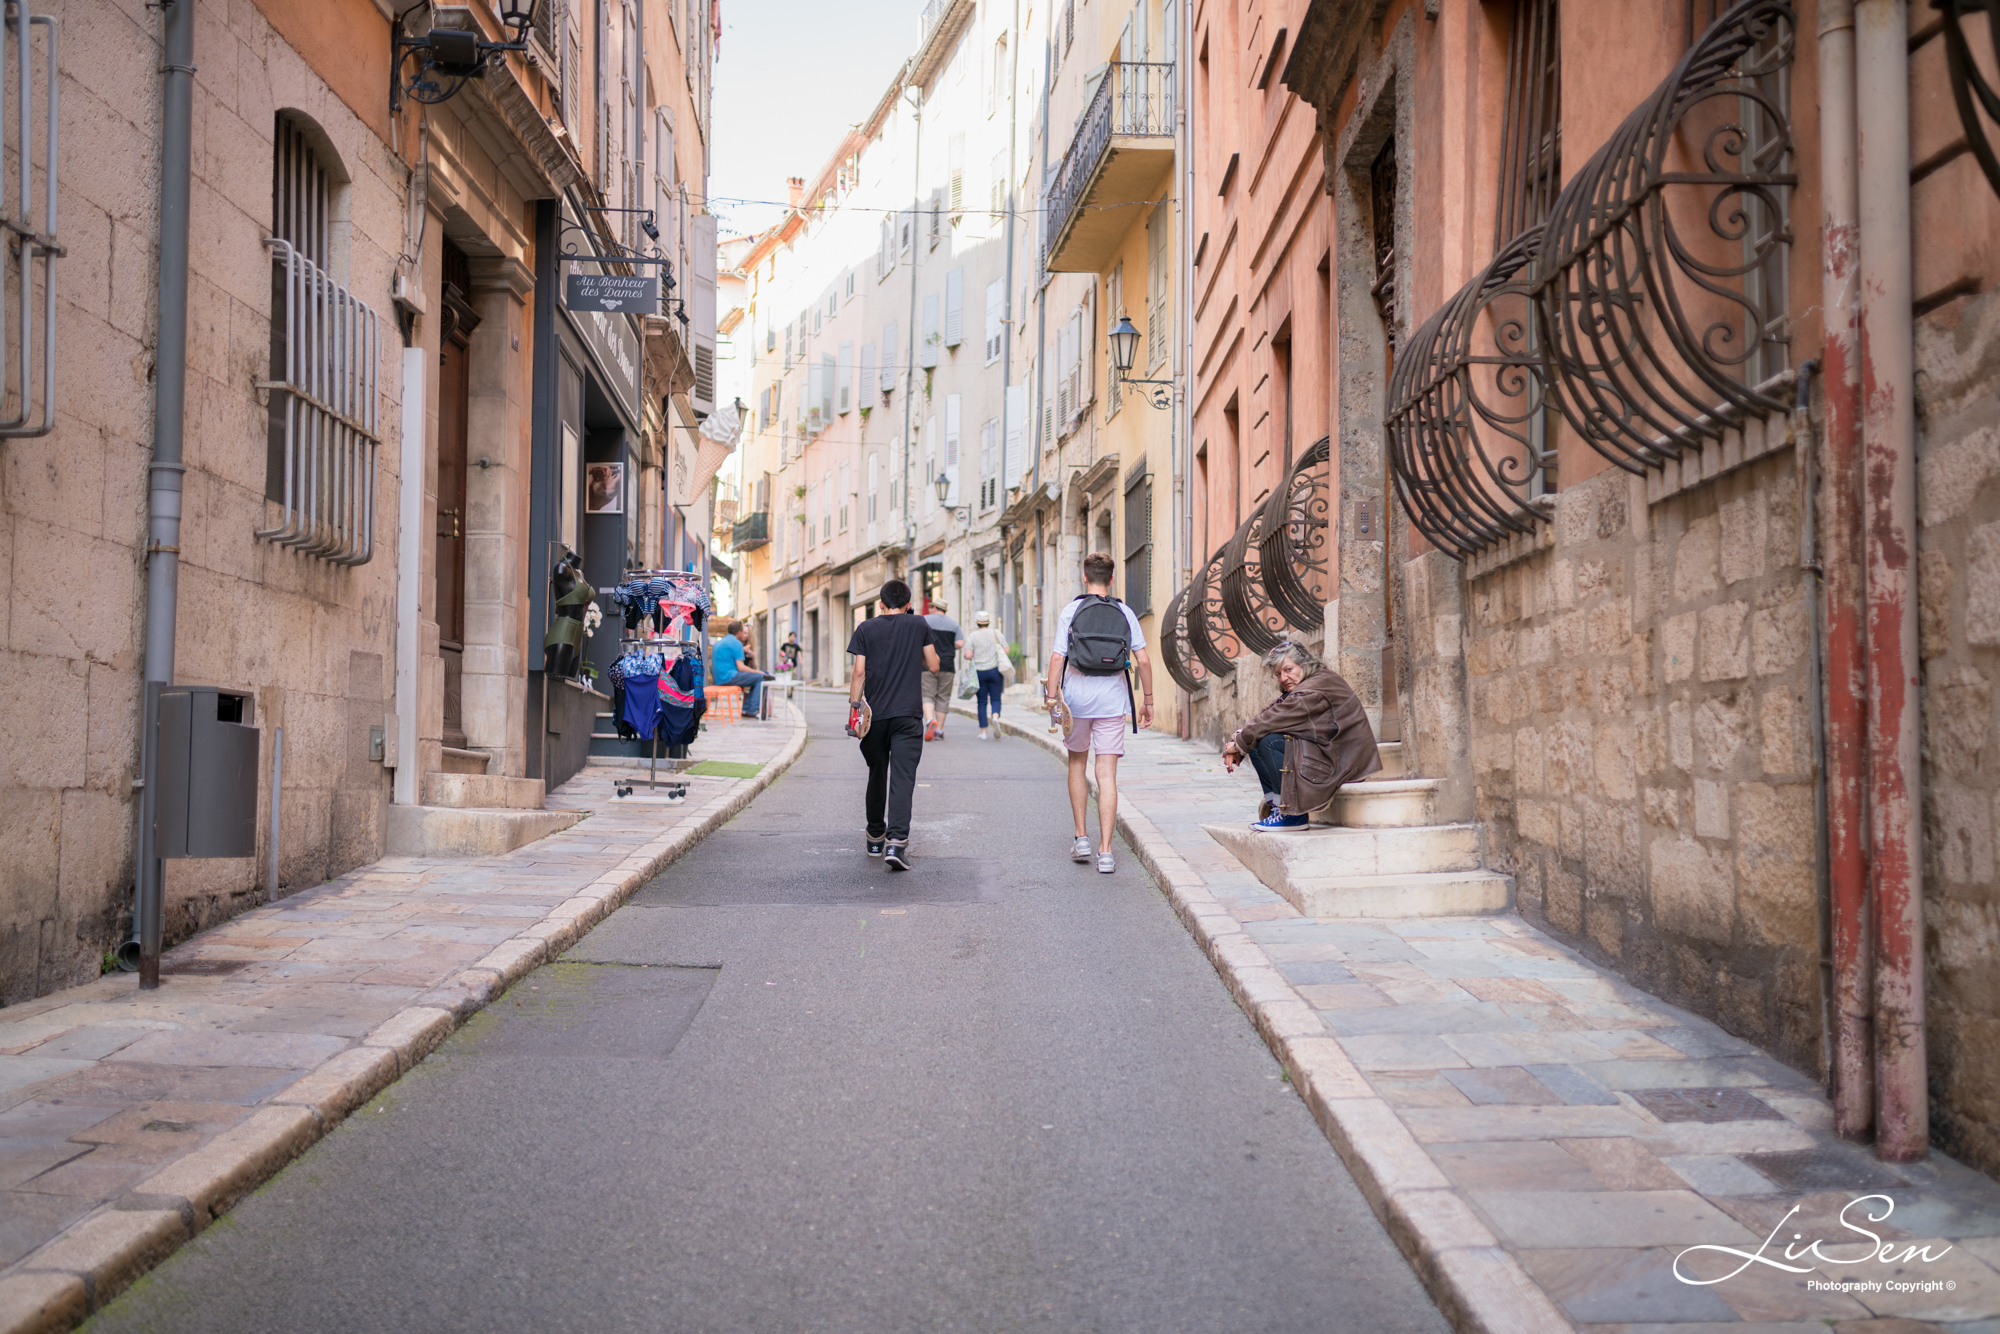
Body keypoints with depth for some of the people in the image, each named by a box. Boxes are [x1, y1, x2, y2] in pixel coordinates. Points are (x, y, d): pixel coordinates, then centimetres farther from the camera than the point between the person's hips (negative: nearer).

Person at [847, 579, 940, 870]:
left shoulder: (865, 629, 5)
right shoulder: (919, 625, 4)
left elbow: (859, 672, -1)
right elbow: (933, 665, 9)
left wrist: (854, 708, 4)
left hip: (875, 715, 2)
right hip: (908, 715, -2)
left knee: (877, 775, 17)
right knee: (903, 777, -8)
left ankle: (875, 838, 29)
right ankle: (896, 841, -23)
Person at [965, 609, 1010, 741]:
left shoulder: (972, 636, -1)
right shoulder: (996, 633, 2)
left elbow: (968, 655, -9)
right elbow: (1006, 650, 0)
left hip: (979, 672, 0)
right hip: (994, 670, 0)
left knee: (982, 702, 5)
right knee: (996, 699, 5)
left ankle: (983, 732, 4)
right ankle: (995, 717, -26)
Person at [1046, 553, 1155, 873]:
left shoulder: (1071, 611, -2)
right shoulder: (1125, 613, 3)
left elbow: (1058, 657, -8)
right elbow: (1143, 659, 1)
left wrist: (1051, 696, -3)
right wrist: (1147, 699, 9)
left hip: (1077, 695, -1)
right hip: (1112, 698, 1)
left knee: (1077, 764, 19)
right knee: (1107, 774, 0)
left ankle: (1081, 837, 17)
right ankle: (1105, 851, -5)